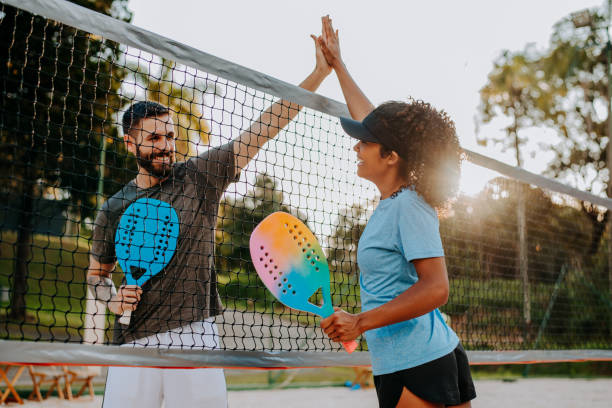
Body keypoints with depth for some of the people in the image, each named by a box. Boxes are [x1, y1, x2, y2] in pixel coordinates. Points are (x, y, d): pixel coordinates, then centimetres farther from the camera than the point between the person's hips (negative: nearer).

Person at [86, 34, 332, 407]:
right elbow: (97, 271, 21)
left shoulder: (199, 177, 2)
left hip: (196, 336, -1)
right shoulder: (113, 210, 7)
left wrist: (319, 73, -4)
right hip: (135, 339, 2)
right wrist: (113, 301, -2)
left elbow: (264, 129, -1)